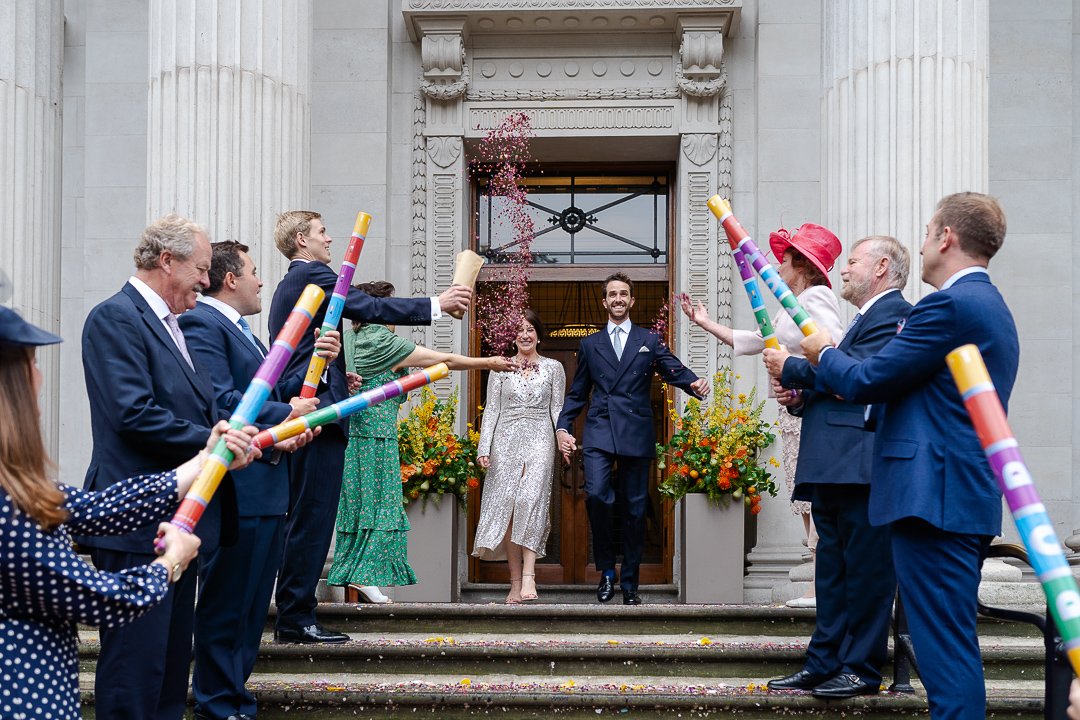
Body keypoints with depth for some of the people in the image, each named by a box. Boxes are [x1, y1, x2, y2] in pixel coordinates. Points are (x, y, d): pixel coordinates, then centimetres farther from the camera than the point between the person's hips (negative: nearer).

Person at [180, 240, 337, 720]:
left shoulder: (241, 331, 21)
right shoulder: (202, 324, -11)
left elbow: (270, 394, 18)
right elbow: (220, 401, -22)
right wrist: (285, 414, -14)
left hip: (266, 491, 10)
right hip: (236, 493, -10)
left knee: (251, 608, 16)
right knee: (226, 607, -1)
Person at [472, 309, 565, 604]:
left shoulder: (553, 367, 11)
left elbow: (557, 408, 8)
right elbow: (491, 409, 9)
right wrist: (484, 447, -1)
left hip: (539, 439, -1)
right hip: (506, 440, 2)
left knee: (530, 500, -20)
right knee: (506, 505, -5)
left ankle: (528, 574, -24)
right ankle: (515, 581, -1)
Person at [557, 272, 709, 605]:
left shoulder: (650, 341, 13)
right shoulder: (590, 344, 16)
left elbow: (675, 371, 1)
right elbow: (577, 393, 17)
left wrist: (695, 384, -21)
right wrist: (563, 427, 4)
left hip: (636, 434, 0)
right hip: (599, 432, 0)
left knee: (634, 509, 3)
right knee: (596, 494, -21)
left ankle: (629, 583, 14)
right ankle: (606, 569, -3)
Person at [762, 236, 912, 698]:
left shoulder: (892, 313, -7)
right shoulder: (866, 319, 26)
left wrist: (791, 368, -9)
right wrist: (800, 397, 8)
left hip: (861, 466, -11)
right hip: (834, 470, 11)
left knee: (865, 570, -4)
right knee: (832, 570, 12)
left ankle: (861, 669, 1)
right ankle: (824, 664, 17)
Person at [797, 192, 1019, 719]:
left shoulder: (949, 305, -14)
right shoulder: (993, 309, 19)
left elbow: (865, 383, -14)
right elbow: (907, 382, 22)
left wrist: (823, 353, 7)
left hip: (935, 497, -10)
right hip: (971, 497, 10)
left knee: (944, 648, -8)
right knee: (953, 643, 15)